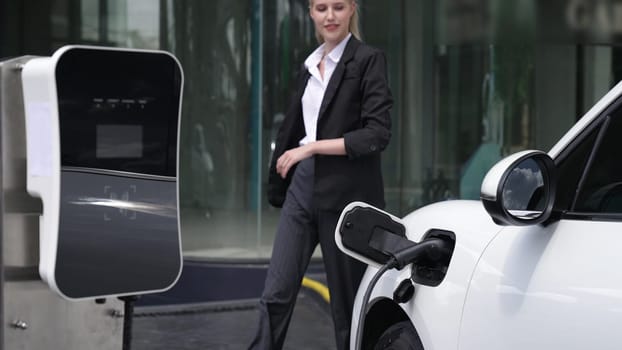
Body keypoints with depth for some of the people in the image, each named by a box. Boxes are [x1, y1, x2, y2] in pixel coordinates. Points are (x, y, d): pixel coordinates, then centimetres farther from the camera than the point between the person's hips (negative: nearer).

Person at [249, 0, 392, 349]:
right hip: (303, 186, 6)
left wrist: (313, 147, -15)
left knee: (348, 300, 5)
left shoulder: (368, 59, -6)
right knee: (276, 293, 0)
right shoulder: (311, 64, 13)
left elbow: (378, 133, -14)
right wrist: (278, 184, 17)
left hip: (346, 193, -6)